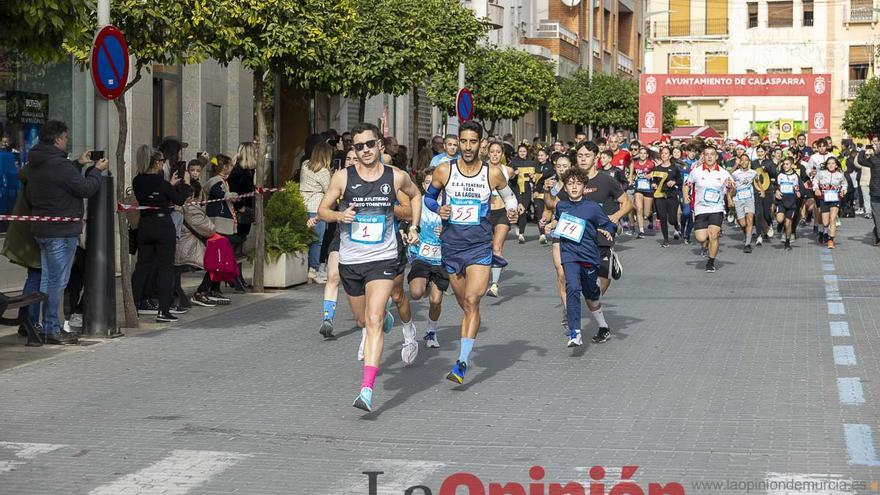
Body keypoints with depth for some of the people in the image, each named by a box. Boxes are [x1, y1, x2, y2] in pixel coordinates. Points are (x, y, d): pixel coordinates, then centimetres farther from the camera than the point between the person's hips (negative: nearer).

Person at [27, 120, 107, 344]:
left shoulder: (35, 163, 9)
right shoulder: (58, 164, -20)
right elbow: (86, 188, -16)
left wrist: (78, 164, 18)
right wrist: (97, 170, 0)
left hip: (41, 229, 10)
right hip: (61, 230, -10)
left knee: (47, 279, 15)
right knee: (57, 280, -4)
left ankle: (46, 326, 20)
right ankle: (52, 329, -2)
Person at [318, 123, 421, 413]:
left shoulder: (397, 177, -1)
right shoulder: (343, 177, -3)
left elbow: (415, 195, 21)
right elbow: (322, 210, 4)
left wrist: (414, 228, 13)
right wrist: (339, 215, -17)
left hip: (382, 260, -2)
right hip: (350, 261, 2)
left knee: (373, 321, -18)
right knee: (364, 319, 19)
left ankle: (367, 389, -24)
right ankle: (385, 320, 59)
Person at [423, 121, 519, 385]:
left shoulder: (493, 173, -2)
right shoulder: (444, 171, -1)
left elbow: (509, 196, 16)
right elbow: (428, 196, 13)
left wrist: (512, 211, -5)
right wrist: (438, 209, -7)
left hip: (480, 246, -2)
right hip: (452, 245, 2)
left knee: (472, 301, -15)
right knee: (465, 304, 11)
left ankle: (462, 363, -18)